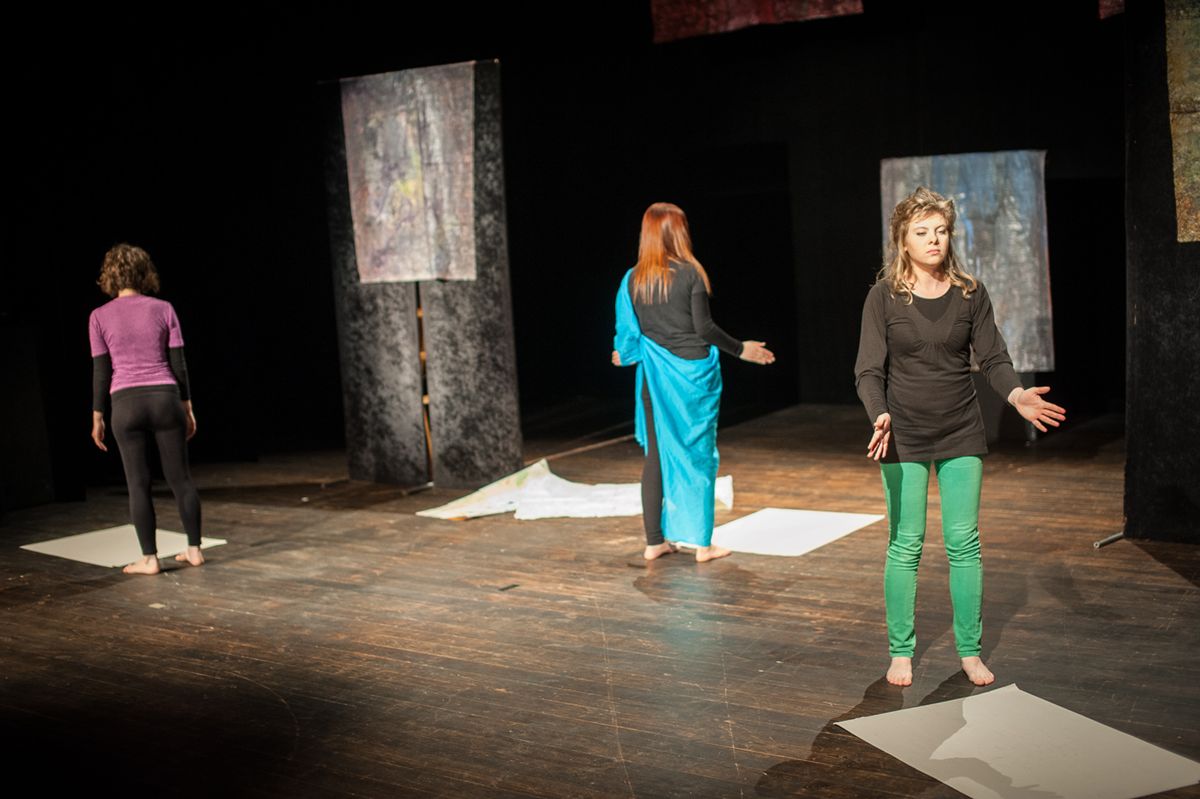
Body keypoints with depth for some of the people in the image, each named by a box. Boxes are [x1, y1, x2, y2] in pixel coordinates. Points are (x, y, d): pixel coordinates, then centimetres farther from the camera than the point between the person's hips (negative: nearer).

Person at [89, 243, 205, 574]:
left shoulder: (100, 317, 0)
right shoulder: (163, 309, 3)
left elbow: (101, 372, 0)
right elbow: (178, 364, 3)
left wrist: (97, 417, 8)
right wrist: (187, 406, 11)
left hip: (126, 403, -1)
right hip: (165, 398, 1)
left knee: (138, 483, 5)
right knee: (180, 477, 10)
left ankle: (149, 558, 7)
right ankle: (194, 549, 15)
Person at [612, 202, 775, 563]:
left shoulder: (634, 279, 1)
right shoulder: (691, 273, -9)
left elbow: (630, 331, 3)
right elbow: (704, 328, -11)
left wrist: (624, 354, 24)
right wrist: (741, 349, 3)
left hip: (654, 376, 4)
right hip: (692, 372, -3)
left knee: (656, 455, 11)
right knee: (698, 455, 5)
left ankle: (654, 541, 15)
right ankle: (702, 543, 8)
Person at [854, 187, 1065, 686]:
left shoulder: (970, 293, 1)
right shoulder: (884, 297, -5)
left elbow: (992, 358, 1)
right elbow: (869, 370, -8)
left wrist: (1017, 395, -19)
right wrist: (880, 416, -26)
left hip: (961, 434, 2)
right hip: (904, 437, -2)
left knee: (964, 542, 4)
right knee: (905, 545, 3)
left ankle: (970, 652, 17)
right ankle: (901, 652, 16)